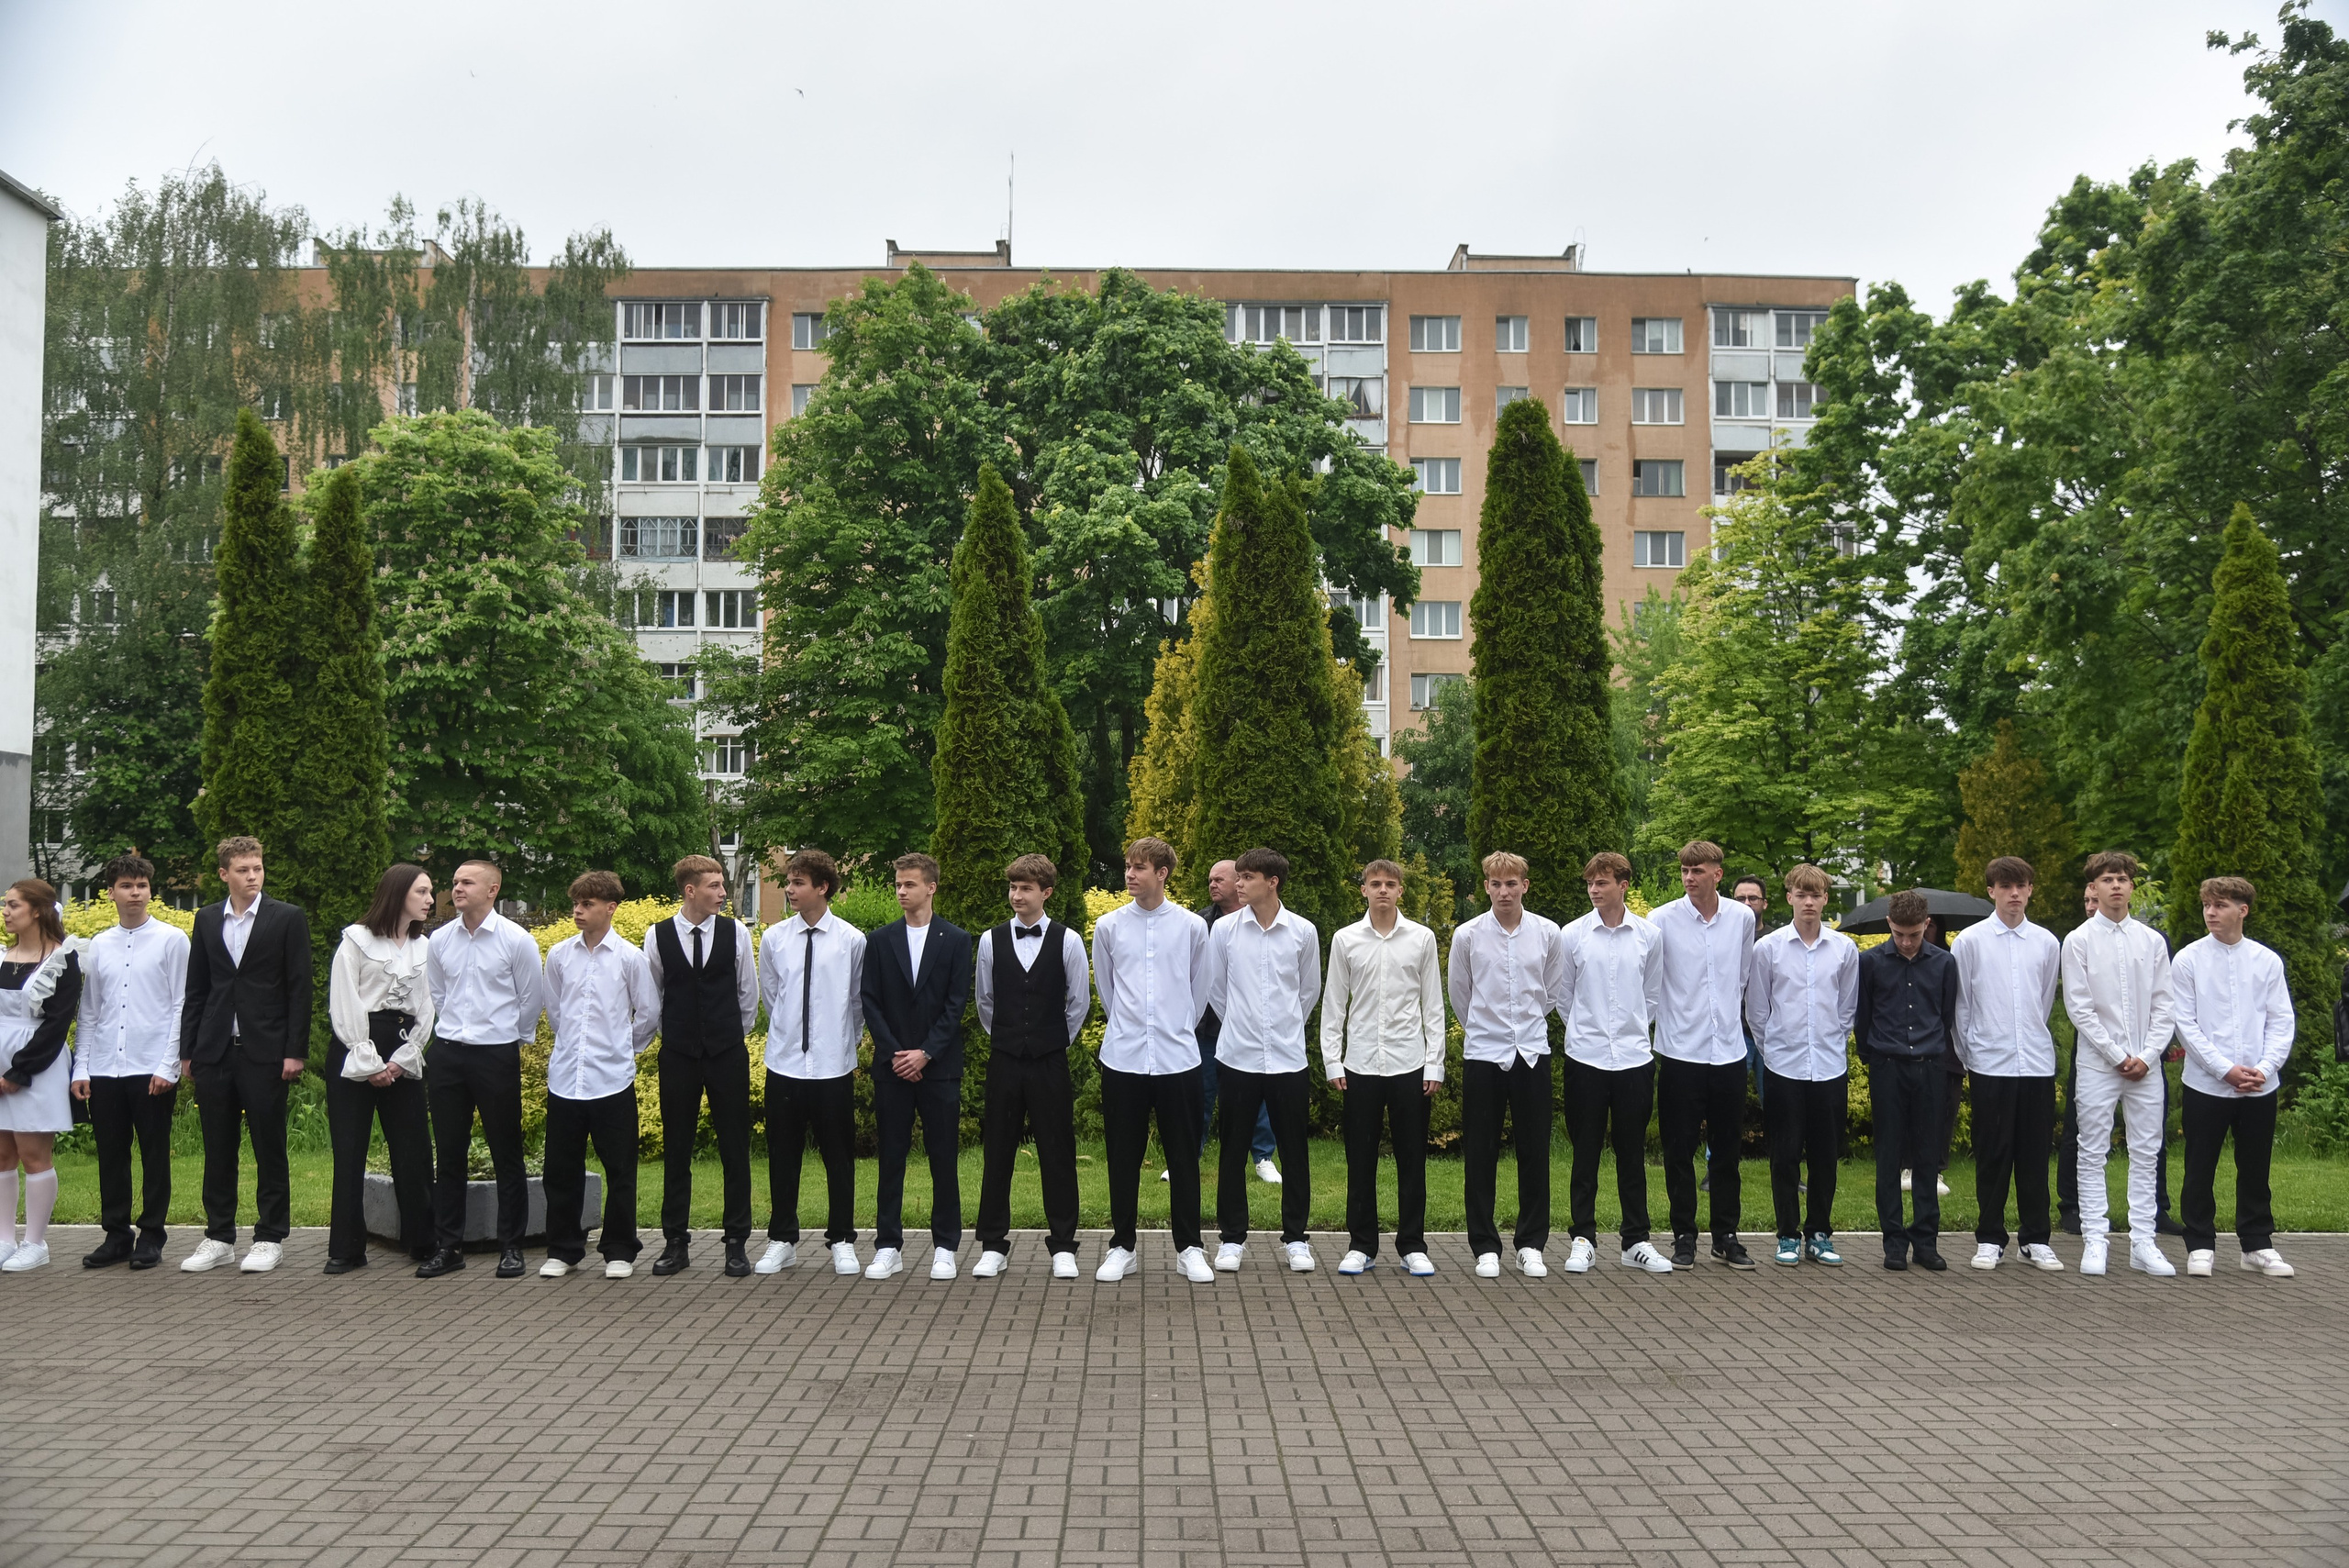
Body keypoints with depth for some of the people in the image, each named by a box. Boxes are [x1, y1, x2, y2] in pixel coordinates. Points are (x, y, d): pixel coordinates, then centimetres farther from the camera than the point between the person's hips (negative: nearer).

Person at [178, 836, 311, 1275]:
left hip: (264, 1052, -3)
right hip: (214, 1052, 4)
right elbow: (196, 991, 13)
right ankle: (219, 1237, 17)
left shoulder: (288, 919, 0)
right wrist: (187, 1051, 8)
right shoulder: (207, 920, 11)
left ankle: (270, 1238, 10)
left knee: (269, 1148, 2)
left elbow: (300, 990, -2)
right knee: (217, 1149, 8)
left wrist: (295, 1052, -8)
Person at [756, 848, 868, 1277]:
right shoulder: (774, 939, 1)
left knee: (839, 1156, 7)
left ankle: (842, 1242, 19)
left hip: (834, 1065, -2)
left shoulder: (852, 940, -6)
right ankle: (782, 1240, 22)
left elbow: (858, 1001, 7)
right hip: (785, 1064, 2)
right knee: (782, 1157, 10)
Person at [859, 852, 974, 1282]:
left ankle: (945, 1247, 10)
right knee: (891, 1157, 4)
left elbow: (956, 1004, -2)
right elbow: (870, 1003, 4)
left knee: (944, 1157, 1)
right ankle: (888, 1247, 11)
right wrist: (895, 1053, -7)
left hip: (939, 1065, -1)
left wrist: (925, 1053, -11)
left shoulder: (956, 940, 3)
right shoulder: (880, 941, 8)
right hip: (892, 1065, 2)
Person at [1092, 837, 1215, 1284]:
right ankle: (1122, 1247, 18)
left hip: (1177, 1058, -1)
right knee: (1123, 1158, 7)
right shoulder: (1109, 926, 3)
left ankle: (1189, 1248, 16)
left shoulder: (1192, 927, 0)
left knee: (1183, 1157, 6)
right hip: (1123, 1058, 1)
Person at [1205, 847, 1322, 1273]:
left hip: (1287, 1057, 0)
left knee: (1293, 1150, 5)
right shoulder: (1224, 929, -2)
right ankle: (1232, 1237, 16)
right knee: (1233, 1150, 6)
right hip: (1237, 1056, 0)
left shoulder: (1303, 931, -2)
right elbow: (1214, 987, 10)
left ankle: (1296, 1237, 17)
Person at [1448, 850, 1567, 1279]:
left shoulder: (1547, 933, -1)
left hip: (1532, 1052, 1)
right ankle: (1486, 1247, 12)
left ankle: (1531, 1244, 17)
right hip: (1483, 1052, -1)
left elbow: (1555, 992, 13)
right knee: (1481, 1155, 3)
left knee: (1534, 1151, 6)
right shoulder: (1468, 935, -4)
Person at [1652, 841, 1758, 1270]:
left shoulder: (1742, 918, 3)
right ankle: (1684, 1236, 14)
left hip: (1729, 1049, 3)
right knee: (1680, 1150, 3)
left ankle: (1726, 1235, 20)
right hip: (1680, 1051, -2)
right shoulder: (1663, 920, -7)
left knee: (1727, 1149, 10)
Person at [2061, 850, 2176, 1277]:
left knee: (2146, 1154, 5)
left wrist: (2146, 1056, -6)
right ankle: (2094, 1241, 5)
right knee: (2093, 1154, 0)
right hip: (2098, 1065, -3)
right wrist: (2118, 1056, -8)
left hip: (2146, 1066, 3)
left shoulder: (2152, 941, 7)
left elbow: (2164, 1007, 6)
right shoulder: (2079, 941, -1)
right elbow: (2079, 1008, -5)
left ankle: (2143, 1243, 11)